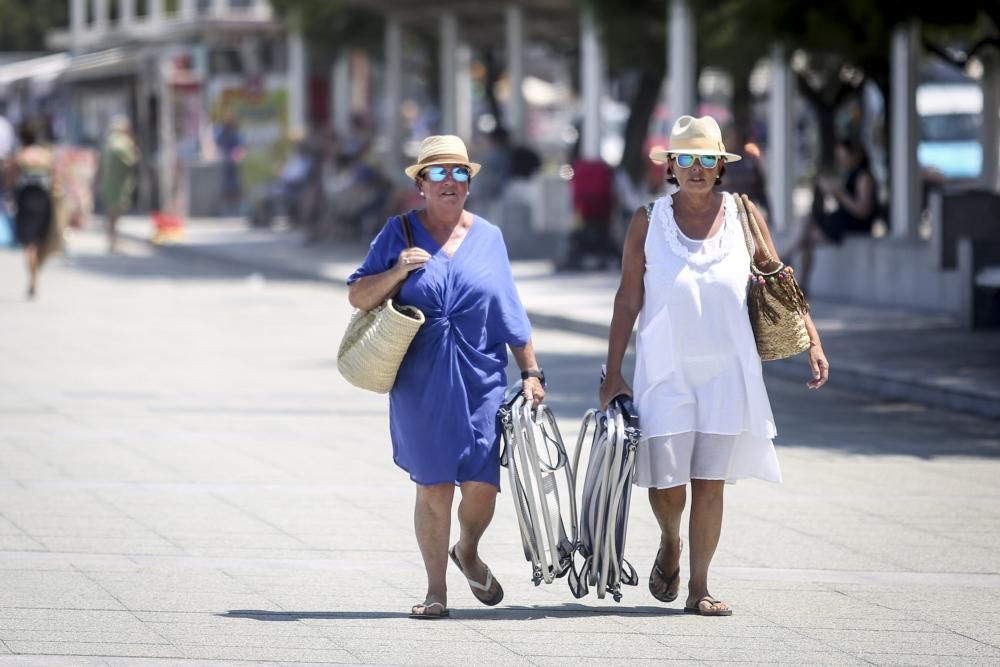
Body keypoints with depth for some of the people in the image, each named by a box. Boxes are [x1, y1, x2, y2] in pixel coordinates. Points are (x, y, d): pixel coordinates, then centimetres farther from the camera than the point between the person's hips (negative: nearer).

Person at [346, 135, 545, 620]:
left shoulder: (488, 237, 9)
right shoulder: (400, 233, 3)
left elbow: (511, 313, 12)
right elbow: (358, 297, 4)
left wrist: (531, 372, 9)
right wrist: (397, 272, -13)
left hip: (480, 382, 1)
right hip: (421, 385, -1)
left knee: (481, 486, -4)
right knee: (434, 488, -1)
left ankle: (468, 552, 27)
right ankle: (436, 589, 12)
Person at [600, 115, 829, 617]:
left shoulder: (744, 216, 1)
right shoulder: (648, 222, -1)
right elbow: (627, 301, 0)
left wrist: (812, 341, -1)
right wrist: (613, 373, -1)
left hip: (727, 372, 1)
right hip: (666, 371, -1)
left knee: (710, 483, 0)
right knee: (667, 483, -3)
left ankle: (699, 588, 9)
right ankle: (670, 543, 30)